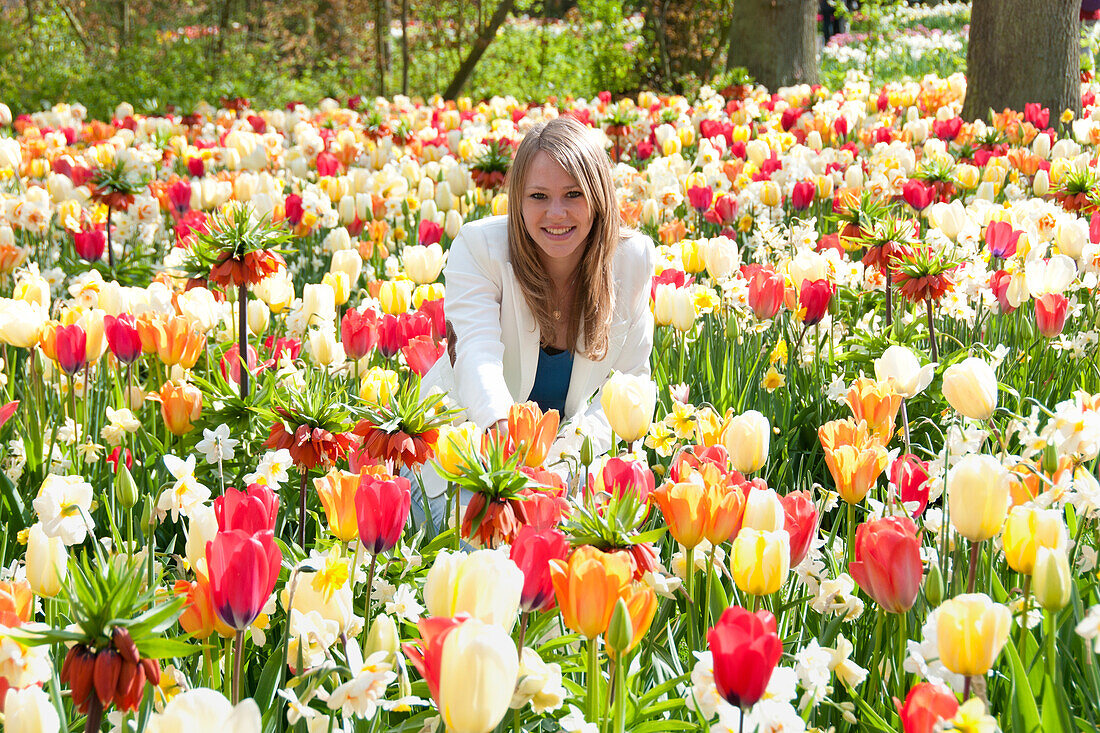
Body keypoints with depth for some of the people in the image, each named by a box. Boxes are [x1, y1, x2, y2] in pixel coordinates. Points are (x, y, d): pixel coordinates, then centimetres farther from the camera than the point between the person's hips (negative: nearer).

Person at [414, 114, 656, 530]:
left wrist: (577, 441, -25)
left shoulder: (631, 259, -11)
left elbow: (630, 380, -5)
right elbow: (477, 350, -35)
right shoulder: (479, 246, -19)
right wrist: (506, 429, -58)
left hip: (563, 463, 2)